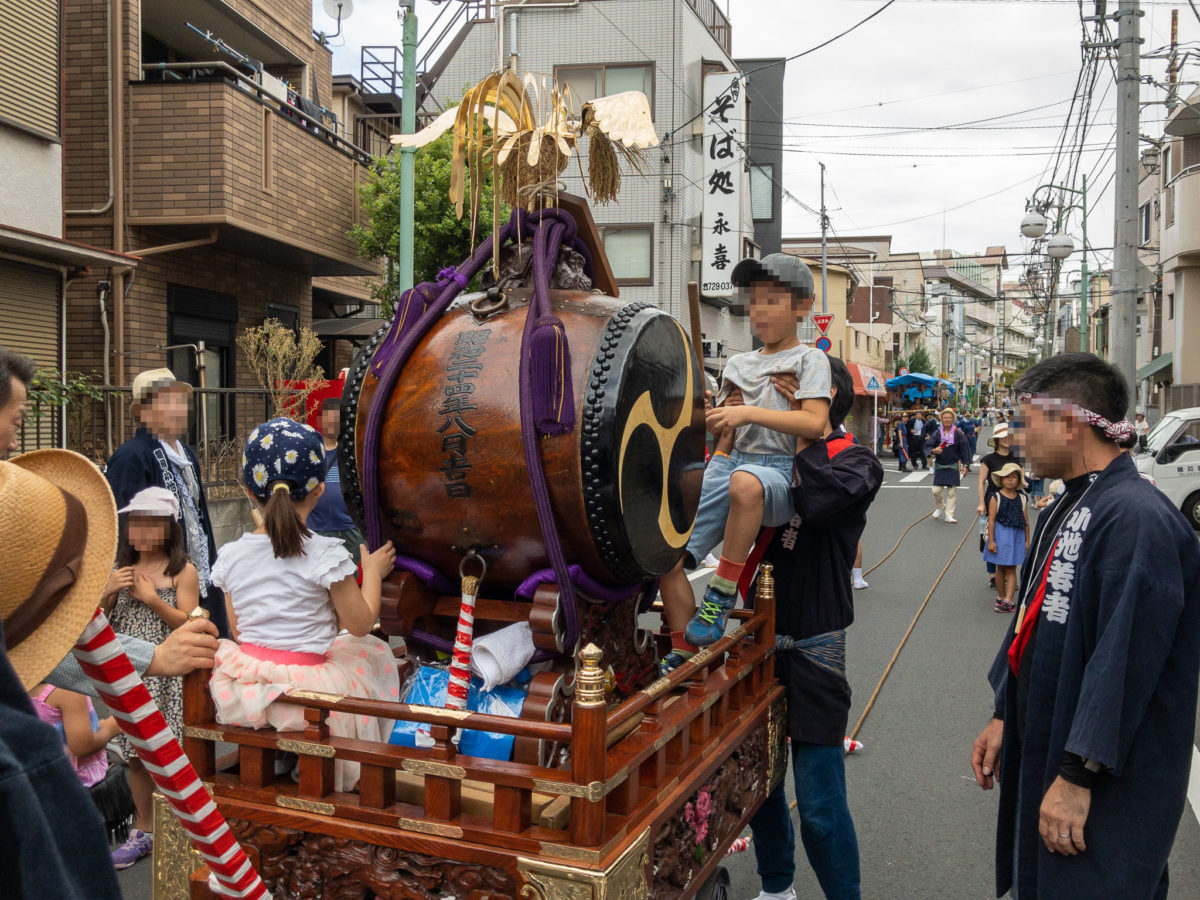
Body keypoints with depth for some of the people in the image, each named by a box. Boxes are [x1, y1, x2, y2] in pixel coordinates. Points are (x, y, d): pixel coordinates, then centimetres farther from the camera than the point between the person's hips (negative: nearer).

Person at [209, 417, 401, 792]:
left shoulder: (230, 555, 0)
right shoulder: (325, 554, -14)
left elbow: (238, 630, 9)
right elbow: (360, 624, -6)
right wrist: (372, 573, 7)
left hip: (241, 691, 5)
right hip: (303, 692, -5)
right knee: (374, 653, 17)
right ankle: (348, 779, 24)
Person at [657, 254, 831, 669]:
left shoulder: (808, 359, 6)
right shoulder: (738, 363, 23)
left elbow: (815, 423, -11)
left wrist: (749, 413, -15)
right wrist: (719, 422, 6)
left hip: (776, 471, -6)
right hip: (724, 465, 6)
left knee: (745, 481, -43)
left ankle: (722, 594, -27)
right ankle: (684, 654, 1)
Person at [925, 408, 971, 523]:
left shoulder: (958, 433, -4)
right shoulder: (937, 433, -3)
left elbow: (964, 449, 0)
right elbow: (927, 445, -6)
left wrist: (964, 465, -2)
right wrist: (933, 451, -28)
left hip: (953, 465, -1)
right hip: (940, 465, 1)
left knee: (951, 492, 1)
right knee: (936, 490, -2)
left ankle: (949, 515, 11)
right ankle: (940, 506, 28)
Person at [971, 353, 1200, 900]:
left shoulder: (1137, 517, -23)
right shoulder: (1064, 511, 8)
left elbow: (1124, 661, -26)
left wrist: (1078, 777, -23)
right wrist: (1003, 718, 16)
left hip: (1108, 780, -9)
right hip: (1041, 752, 9)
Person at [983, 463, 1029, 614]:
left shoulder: (1021, 498, 3)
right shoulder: (996, 498, -6)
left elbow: (1025, 520, 8)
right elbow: (991, 520, -7)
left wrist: (1027, 540, 7)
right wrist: (991, 541, -10)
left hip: (1017, 536, 2)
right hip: (1000, 535, -2)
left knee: (1011, 569, 0)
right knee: (1000, 568, 8)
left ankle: (1008, 600, -2)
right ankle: (1001, 597, 21)